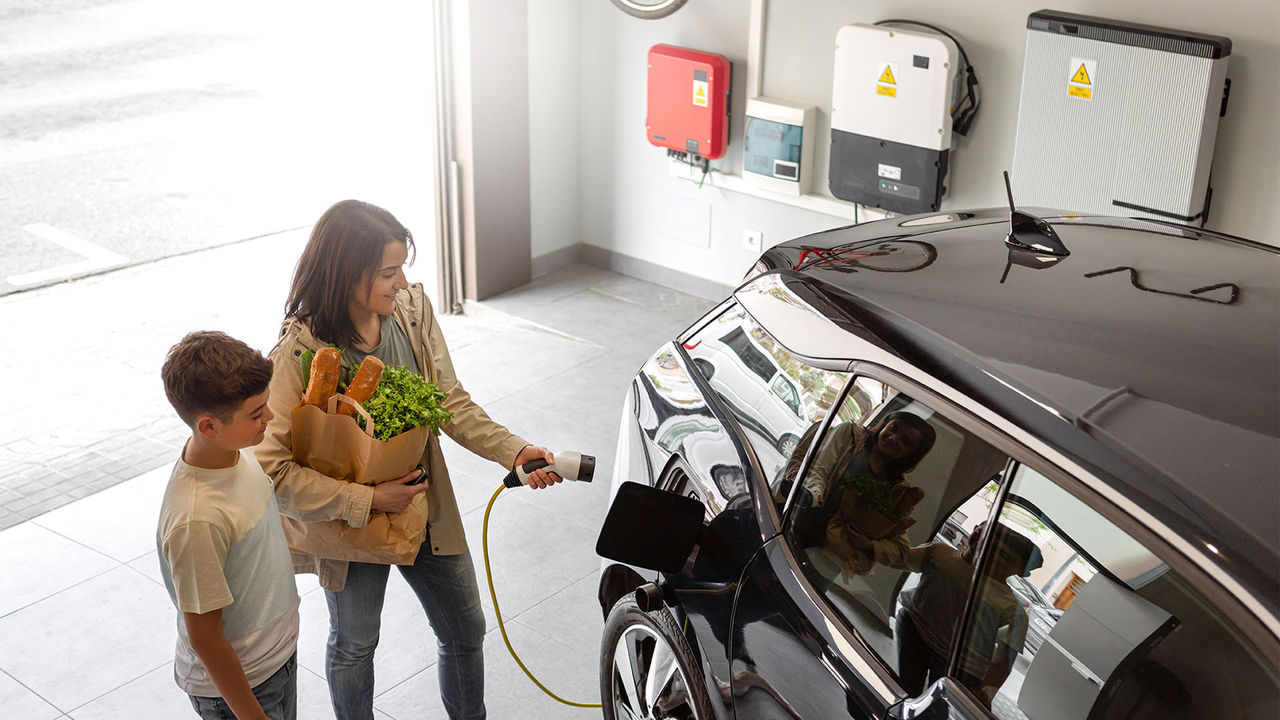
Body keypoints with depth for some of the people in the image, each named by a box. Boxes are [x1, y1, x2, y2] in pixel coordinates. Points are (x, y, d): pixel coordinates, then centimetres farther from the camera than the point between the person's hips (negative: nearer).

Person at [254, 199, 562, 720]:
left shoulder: (413, 310, -12)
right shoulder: (299, 355, -27)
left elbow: (450, 402, -3)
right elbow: (273, 468, -27)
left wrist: (513, 451, -17)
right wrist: (369, 500, -26)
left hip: (427, 509, 5)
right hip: (351, 523, -4)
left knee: (465, 632, 20)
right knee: (354, 646, 20)